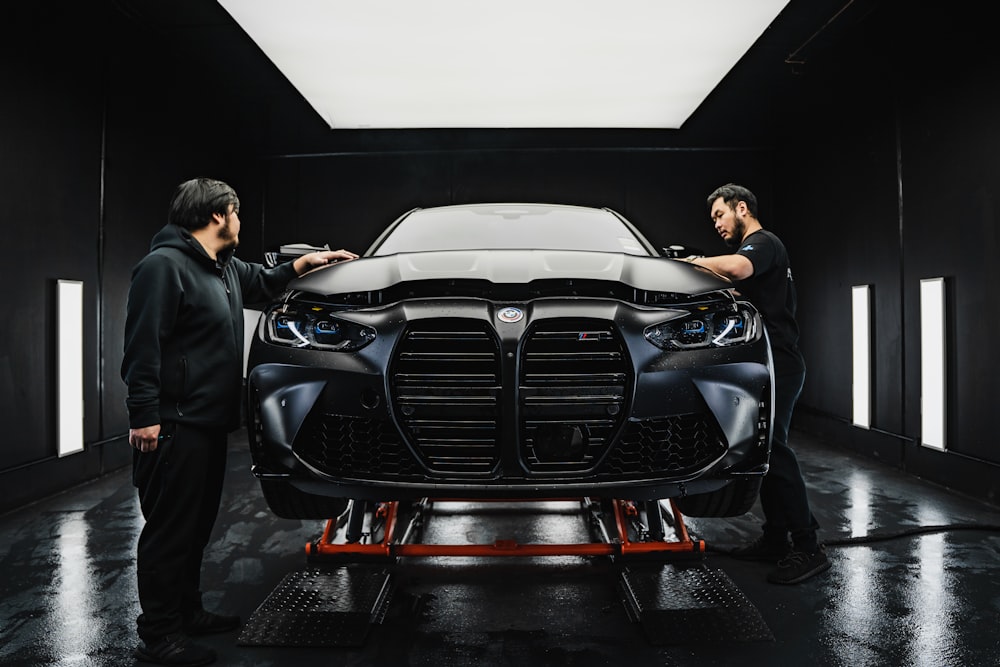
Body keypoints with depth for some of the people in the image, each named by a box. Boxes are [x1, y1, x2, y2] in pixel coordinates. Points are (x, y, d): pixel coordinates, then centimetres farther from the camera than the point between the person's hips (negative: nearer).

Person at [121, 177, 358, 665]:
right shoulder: (164, 265, -12)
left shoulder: (224, 268, 17)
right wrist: (144, 416, -22)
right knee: (170, 529, -3)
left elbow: (263, 282, 38)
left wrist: (307, 261, 30)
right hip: (176, 426, -10)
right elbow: (143, 346, -18)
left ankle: (187, 613, 30)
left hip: (209, 423, 10)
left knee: (197, 525, 17)